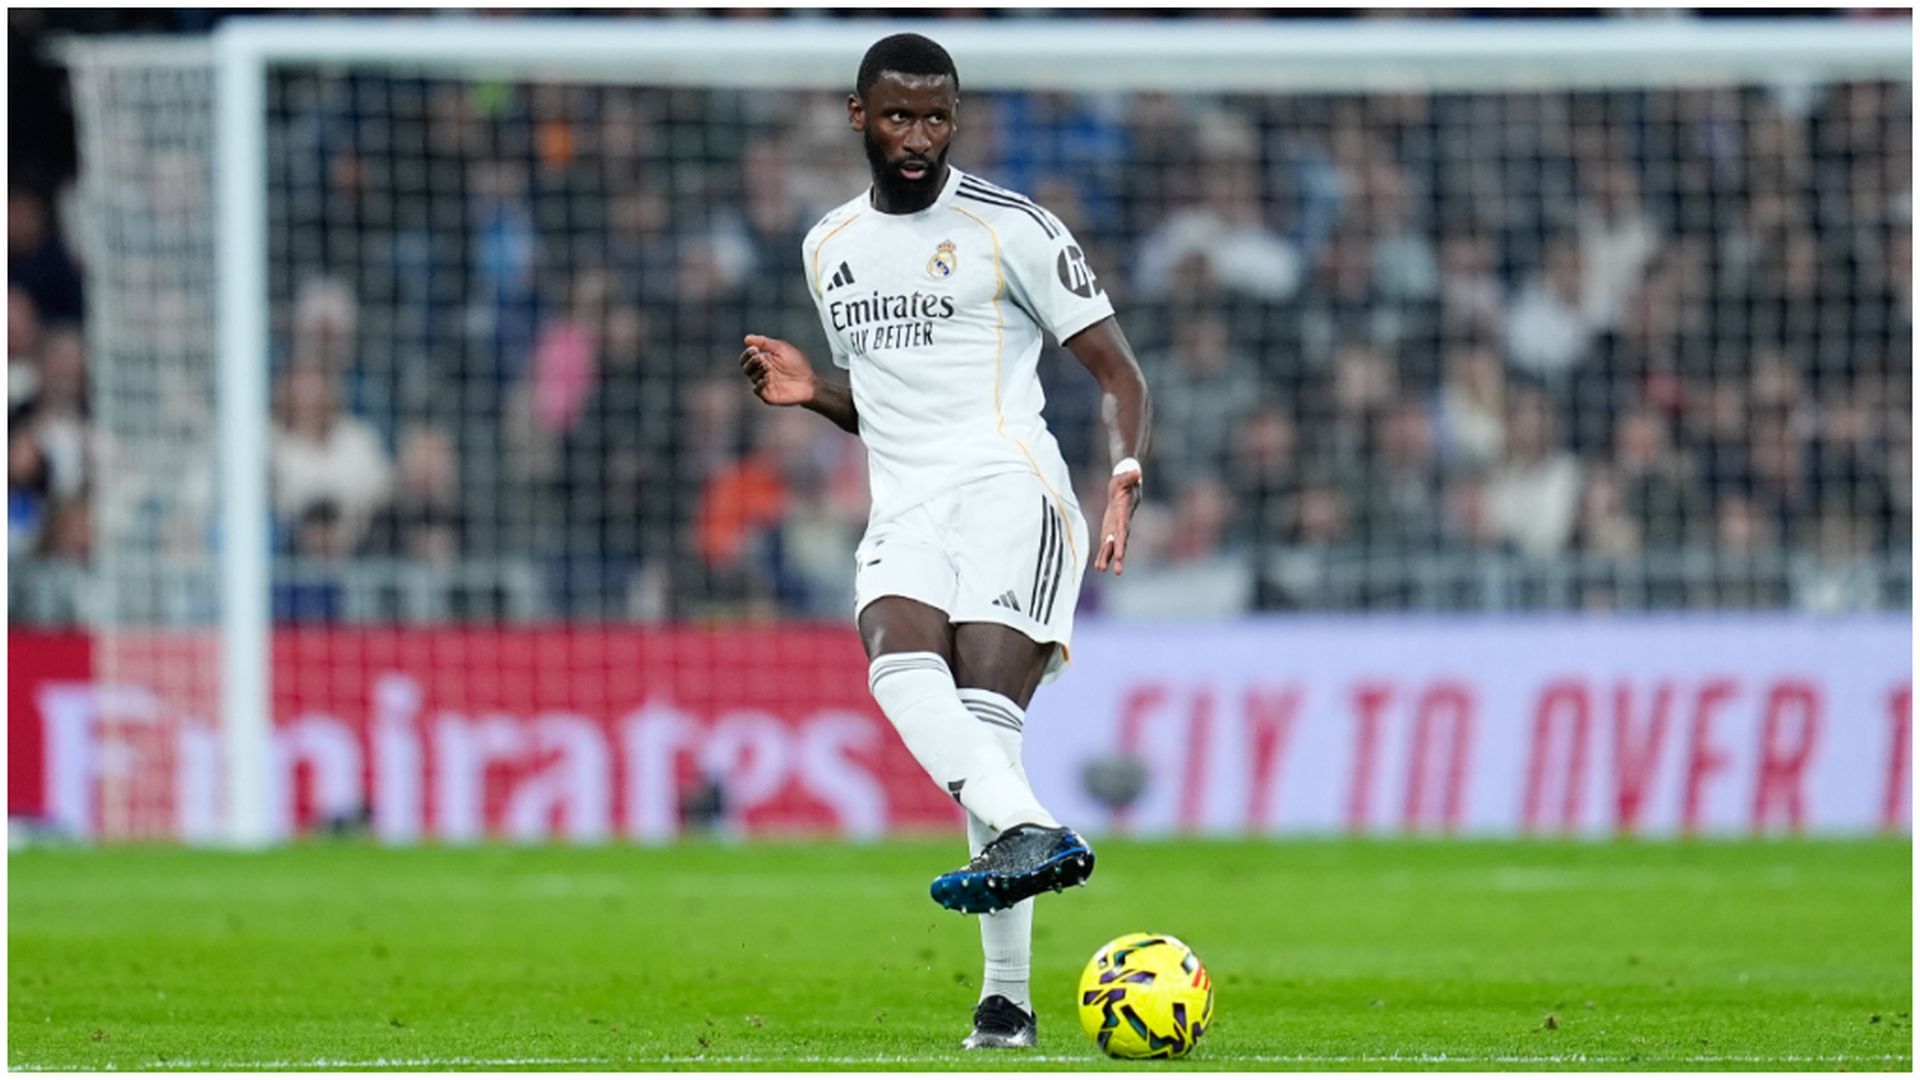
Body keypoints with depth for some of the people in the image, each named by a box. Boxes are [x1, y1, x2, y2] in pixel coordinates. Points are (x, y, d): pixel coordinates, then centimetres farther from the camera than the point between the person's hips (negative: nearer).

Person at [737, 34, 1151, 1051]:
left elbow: (1116, 370, 3)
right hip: (902, 511, 4)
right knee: (901, 669, -29)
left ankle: (1006, 994, -27)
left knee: (986, 713, -22)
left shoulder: (1011, 229, 3)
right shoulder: (829, 248, 21)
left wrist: (1126, 468, -16)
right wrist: (813, 393, 11)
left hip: (1008, 489, -4)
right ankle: (1033, 832, -44)